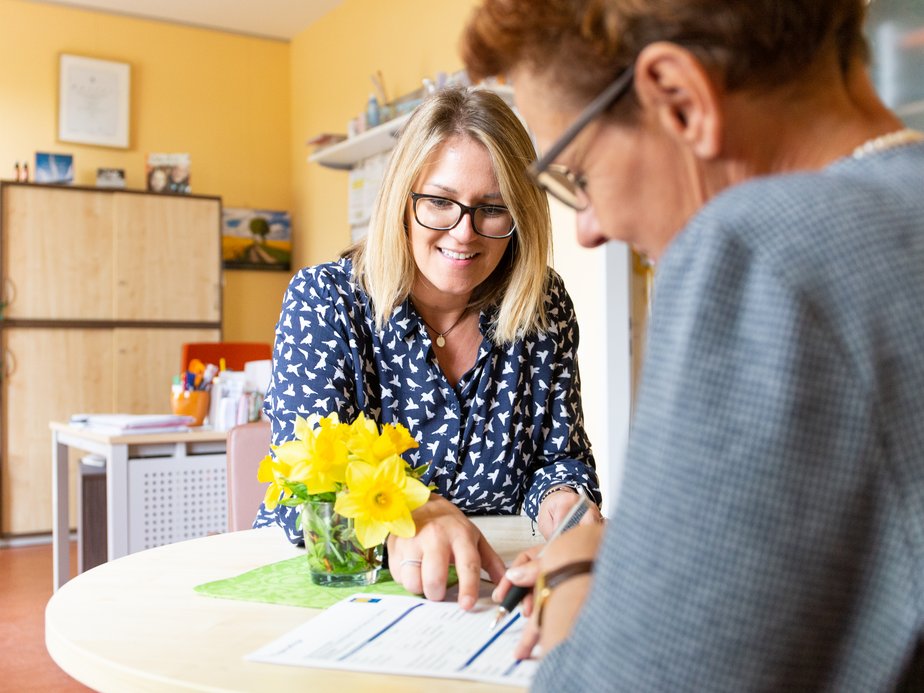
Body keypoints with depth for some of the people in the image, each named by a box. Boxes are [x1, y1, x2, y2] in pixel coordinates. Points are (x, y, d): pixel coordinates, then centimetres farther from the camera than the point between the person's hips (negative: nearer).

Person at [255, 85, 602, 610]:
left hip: (484, 594, 5)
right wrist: (407, 519, -41)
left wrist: (561, 506, -20)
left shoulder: (544, 306, -2)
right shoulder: (324, 300, -10)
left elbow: (559, 456, 4)